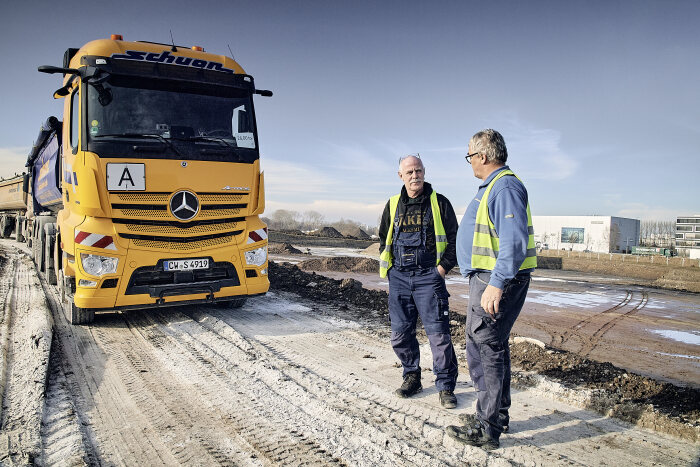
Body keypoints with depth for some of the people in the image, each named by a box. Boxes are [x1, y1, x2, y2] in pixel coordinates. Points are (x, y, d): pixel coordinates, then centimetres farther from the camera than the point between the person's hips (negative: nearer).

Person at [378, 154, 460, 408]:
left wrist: (442, 268, -6)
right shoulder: (393, 205, 12)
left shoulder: (439, 203, 1)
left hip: (429, 277, -4)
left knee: (438, 333, -4)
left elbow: (454, 239, 3)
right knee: (400, 334, 8)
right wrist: (388, 269, 10)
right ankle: (412, 378, 27)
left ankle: (446, 386, 9)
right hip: (399, 278, 4)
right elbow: (383, 239, 22)